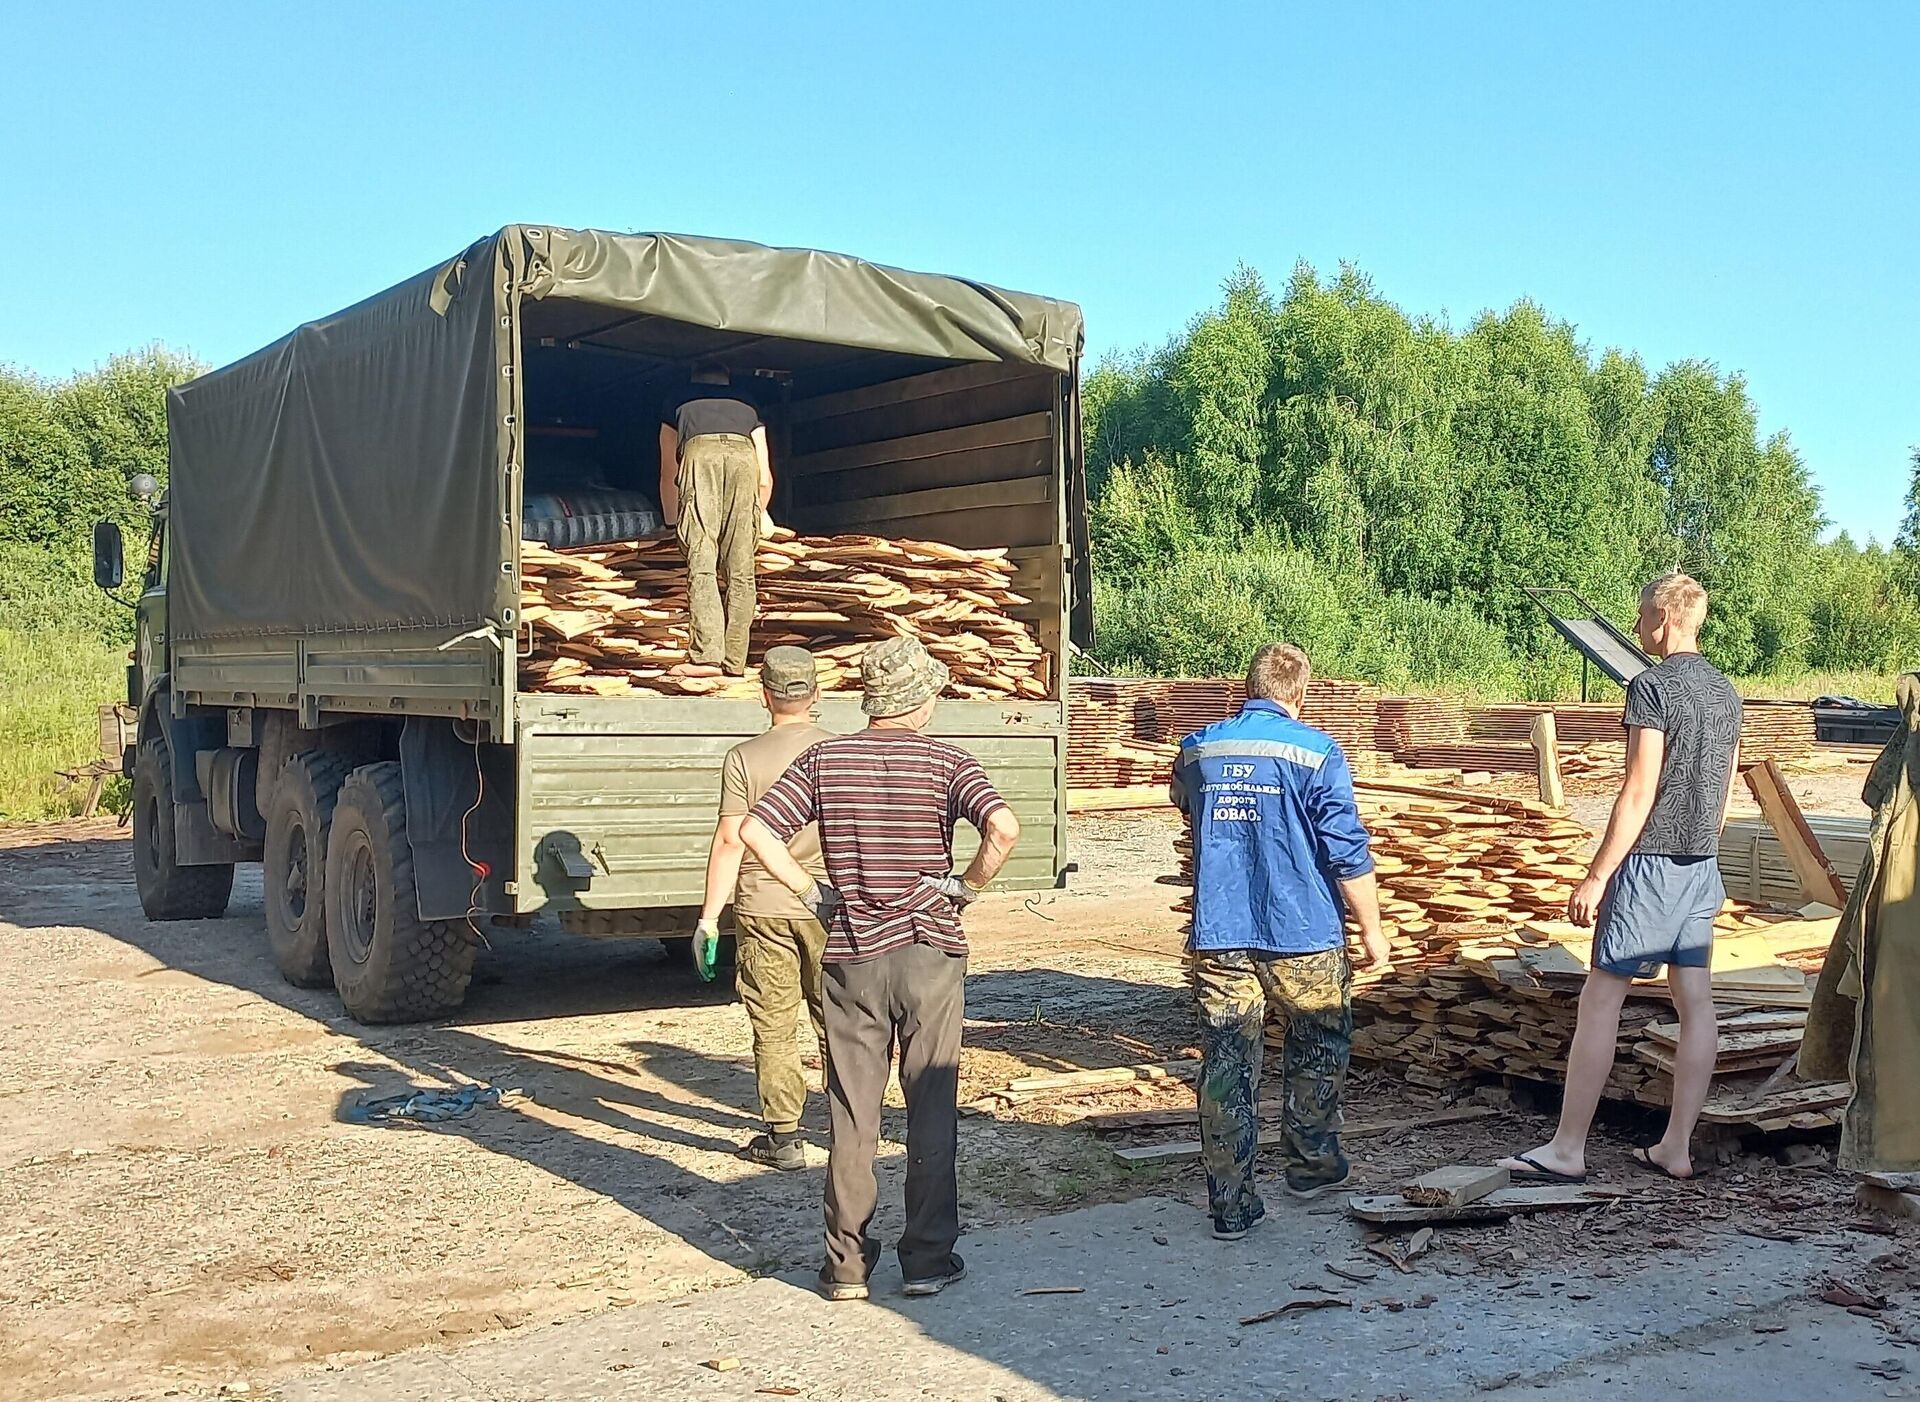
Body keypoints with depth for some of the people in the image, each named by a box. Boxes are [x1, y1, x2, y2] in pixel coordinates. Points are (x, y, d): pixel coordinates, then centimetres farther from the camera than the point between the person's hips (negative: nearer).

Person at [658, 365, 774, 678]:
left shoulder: (680, 405, 36)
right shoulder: (748, 407, 38)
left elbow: (668, 474, 41)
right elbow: (765, 478, 35)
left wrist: (671, 521, 56)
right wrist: (759, 515, 52)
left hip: (700, 454, -1)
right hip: (743, 456, 1)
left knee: (701, 564, -4)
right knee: (741, 569, 4)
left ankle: (706, 656, -13)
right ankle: (735, 661, 4)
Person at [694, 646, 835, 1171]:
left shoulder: (744, 758, -8)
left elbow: (730, 841, -10)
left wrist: (708, 917, -4)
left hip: (763, 908, -2)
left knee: (774, 1027, 6)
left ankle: (783, 1137, 10)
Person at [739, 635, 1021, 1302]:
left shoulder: (825, 758, 1)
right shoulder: (946, 763, -5)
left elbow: (755, 829, -8)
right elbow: (1003, 827, -22)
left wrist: (813, 891, -1)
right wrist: (967, 885, -7)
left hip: (851, 958, 2)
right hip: (930, 953, -1)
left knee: (851, 1116, 9)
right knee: (931, 1113, 9)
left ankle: (846, 1265, 14)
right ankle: (928, 1258, 14)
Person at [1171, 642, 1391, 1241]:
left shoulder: (1197, 751, 4)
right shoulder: (1316, 753, -9)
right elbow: (1348, 854, -10)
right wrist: (1372, 929, 1)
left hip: (1218, 937, 3)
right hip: (1302, 934, -2)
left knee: (1226, 1065, 4)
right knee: (1318, 1050, 20)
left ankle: (1230, 1204, 4)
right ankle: (1311, 1164, 33)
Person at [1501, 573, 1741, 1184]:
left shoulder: (1652, 687, -14)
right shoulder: (1725, 692, 12)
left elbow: (1639, 793, -18)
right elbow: (1724, 790, 17)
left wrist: (1596, 876, -16)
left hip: (1649, 863, -9)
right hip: (1703, 866, 9)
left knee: (1600, 1000, -4)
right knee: (1695, 1002, 8)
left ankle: (1566, 1150, -2)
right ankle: (1676, 1148, 14)